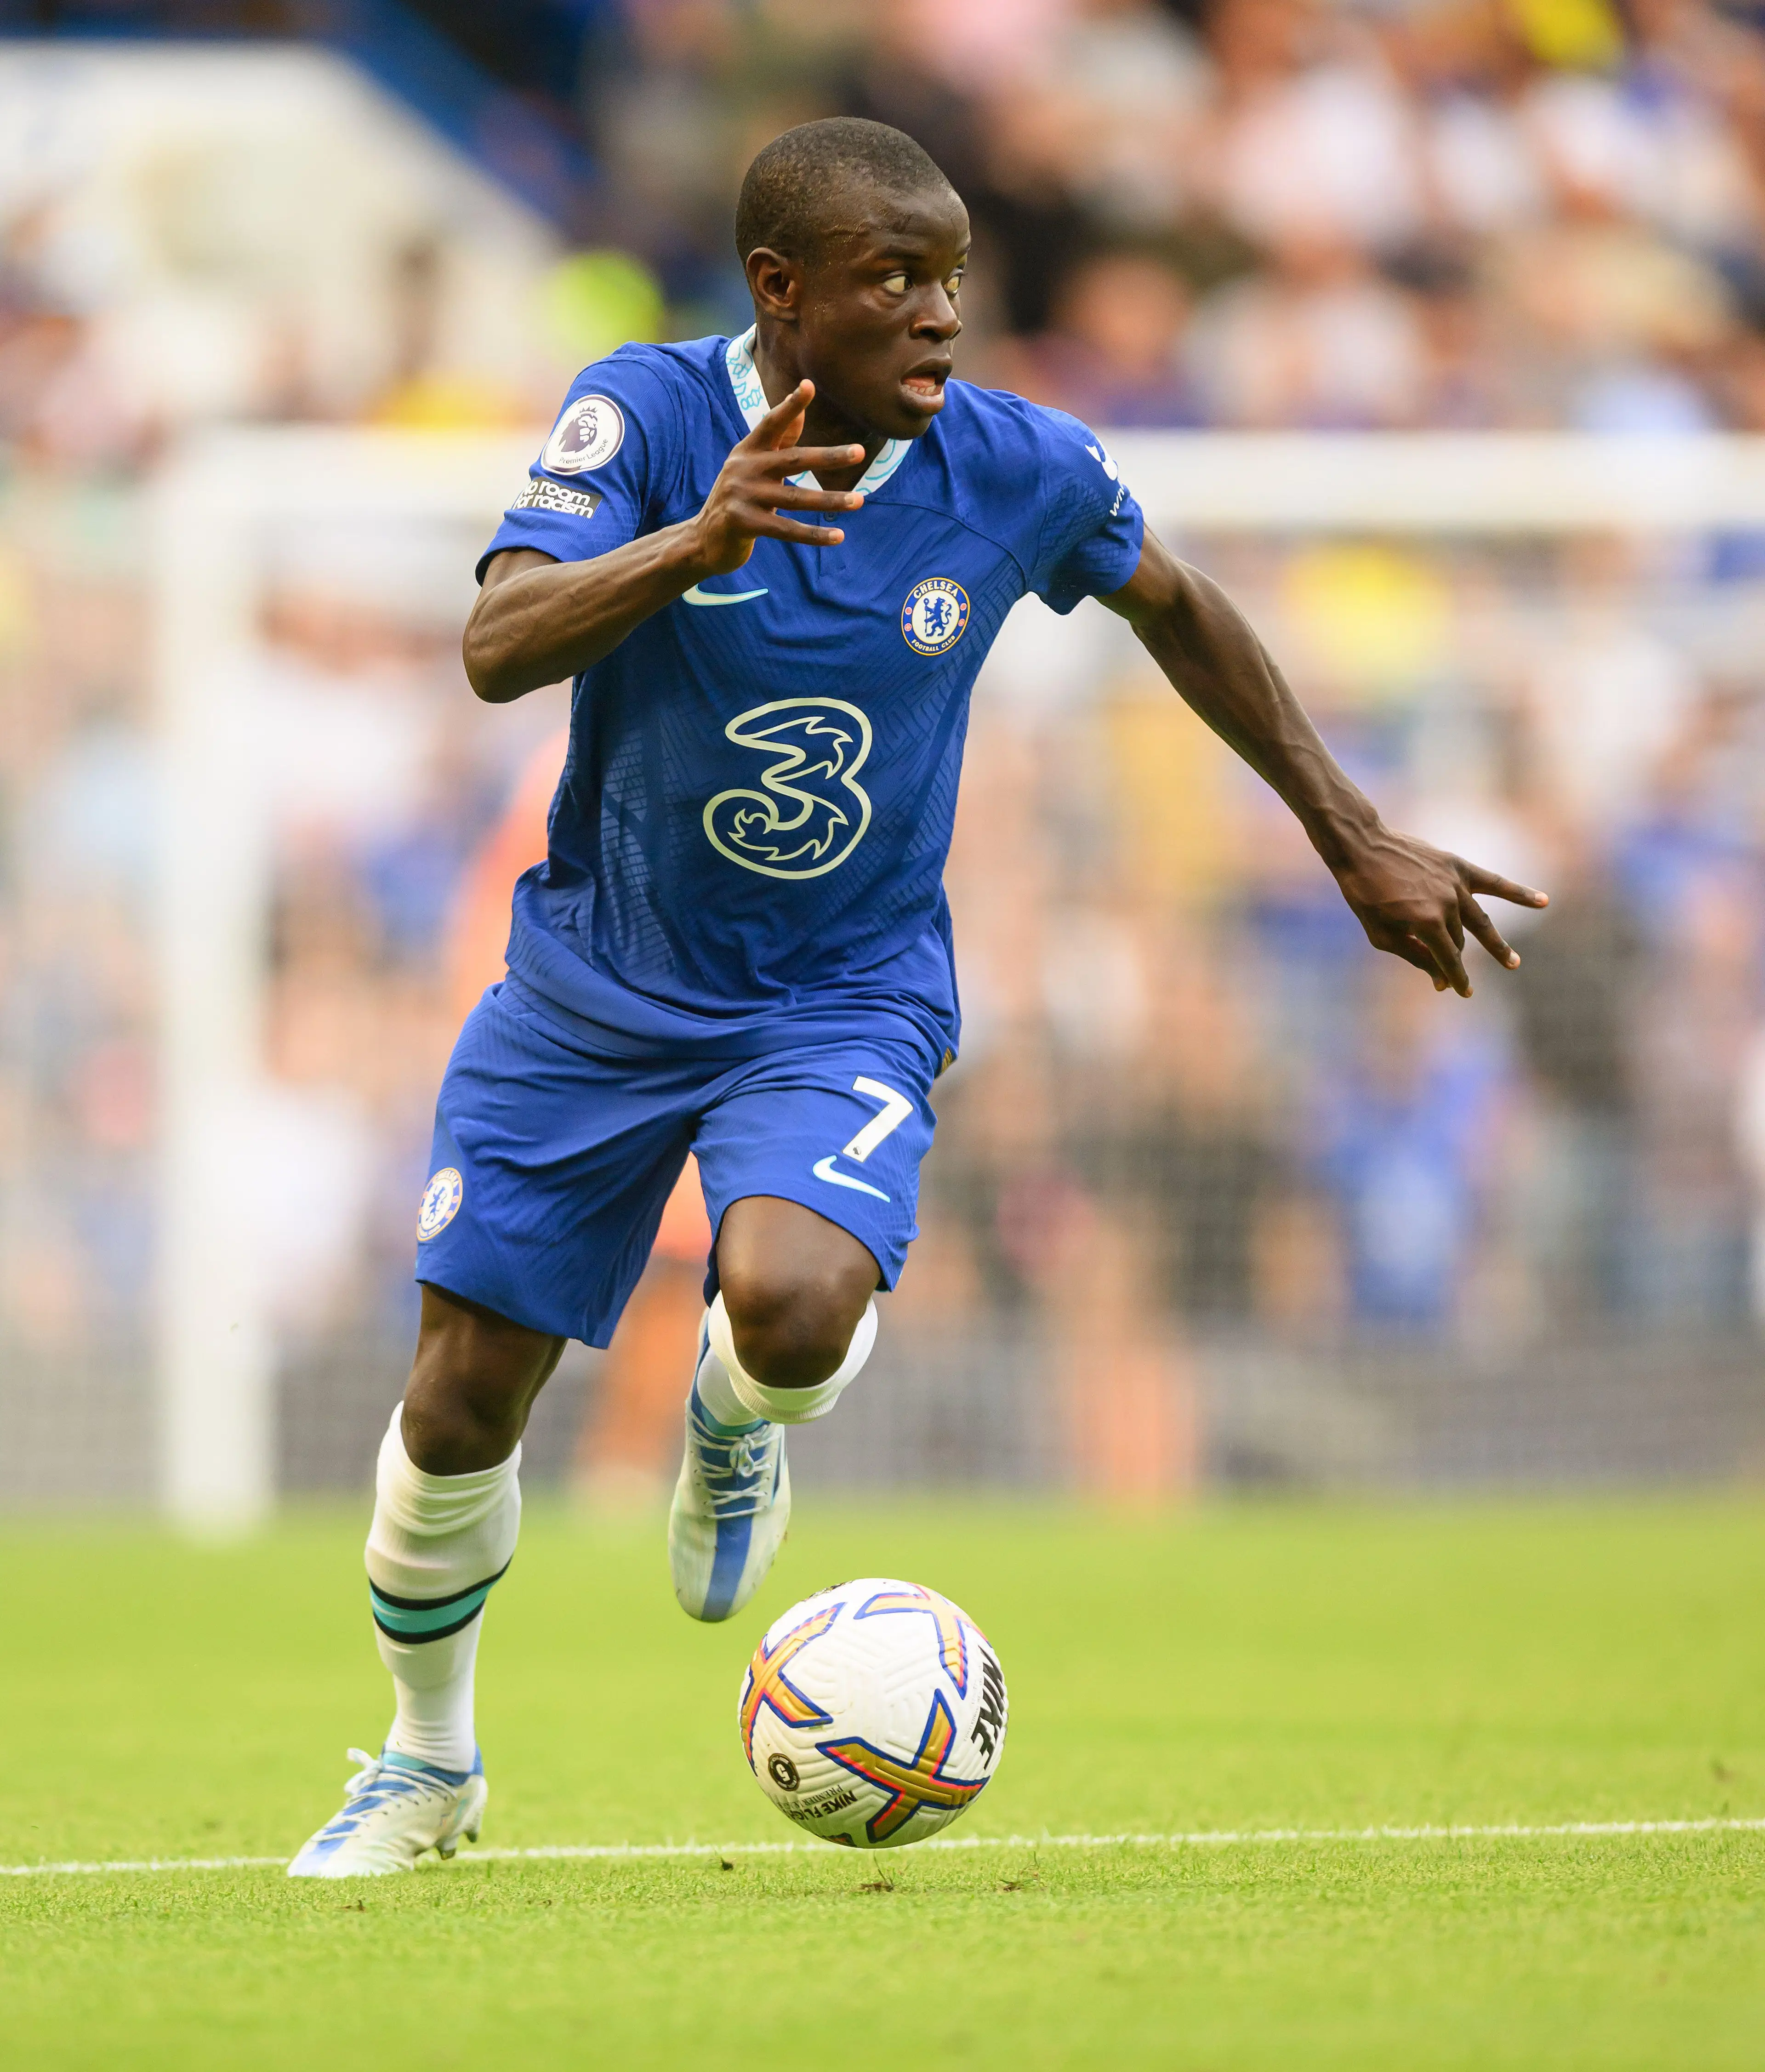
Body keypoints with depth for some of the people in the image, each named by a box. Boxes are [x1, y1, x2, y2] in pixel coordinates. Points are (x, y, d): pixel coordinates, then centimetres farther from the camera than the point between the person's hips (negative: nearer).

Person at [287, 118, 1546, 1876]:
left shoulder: (1023, 473, -11)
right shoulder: (645, 415, -17)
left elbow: (1178, 613, 10)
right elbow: (498, 647, -31)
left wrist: (1355, 842, 14)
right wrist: (694, 544, -48)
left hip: (843, 999, 0)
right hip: (597, 986, 0)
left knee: (793, 1308, -31)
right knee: (458, 1409, 3)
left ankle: (731, 1424, 9)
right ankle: (426, 1765, 31)